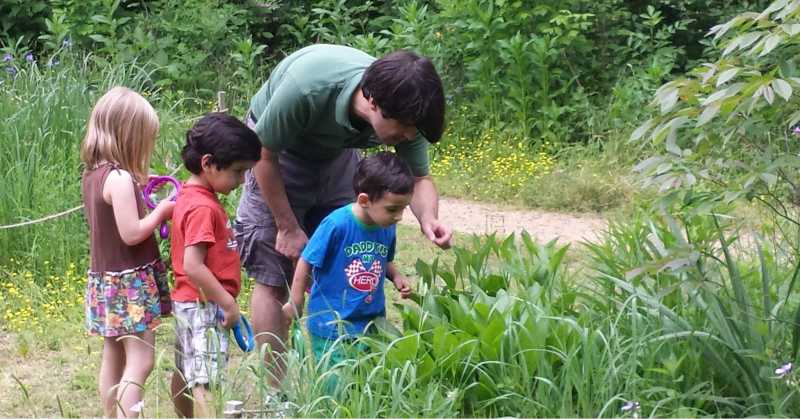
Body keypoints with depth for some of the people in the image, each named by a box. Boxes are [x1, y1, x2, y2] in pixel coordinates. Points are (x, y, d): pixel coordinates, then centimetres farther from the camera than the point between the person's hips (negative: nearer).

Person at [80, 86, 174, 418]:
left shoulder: (91, 175, 7)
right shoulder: (120, 178, -20)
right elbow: (131, 233, -22)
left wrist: (144, 201, 8)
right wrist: (161, 212, -8)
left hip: (105, 279, 9)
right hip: (131, 282, -9)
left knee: (113, 359, 15)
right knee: (140, 361, -8)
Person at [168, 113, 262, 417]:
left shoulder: (190, 196, 9)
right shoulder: (202, 208, -21)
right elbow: (193, 267, -26)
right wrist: (228, 303, -20)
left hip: (188, 303, 10)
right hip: (205, 306, -10)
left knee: (186, 374, 20)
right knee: (207, 381, -12)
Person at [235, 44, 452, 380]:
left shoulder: (403, 111, -27)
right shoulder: (307, 87, -41)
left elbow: (419, 179, -13)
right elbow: (264, 154, -25)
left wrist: (428, 218, -35)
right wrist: (288, 227, -18)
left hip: (335, 153, 5)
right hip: (276, 147, -4)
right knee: (272, 278, -8)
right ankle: (276, 391, -2)